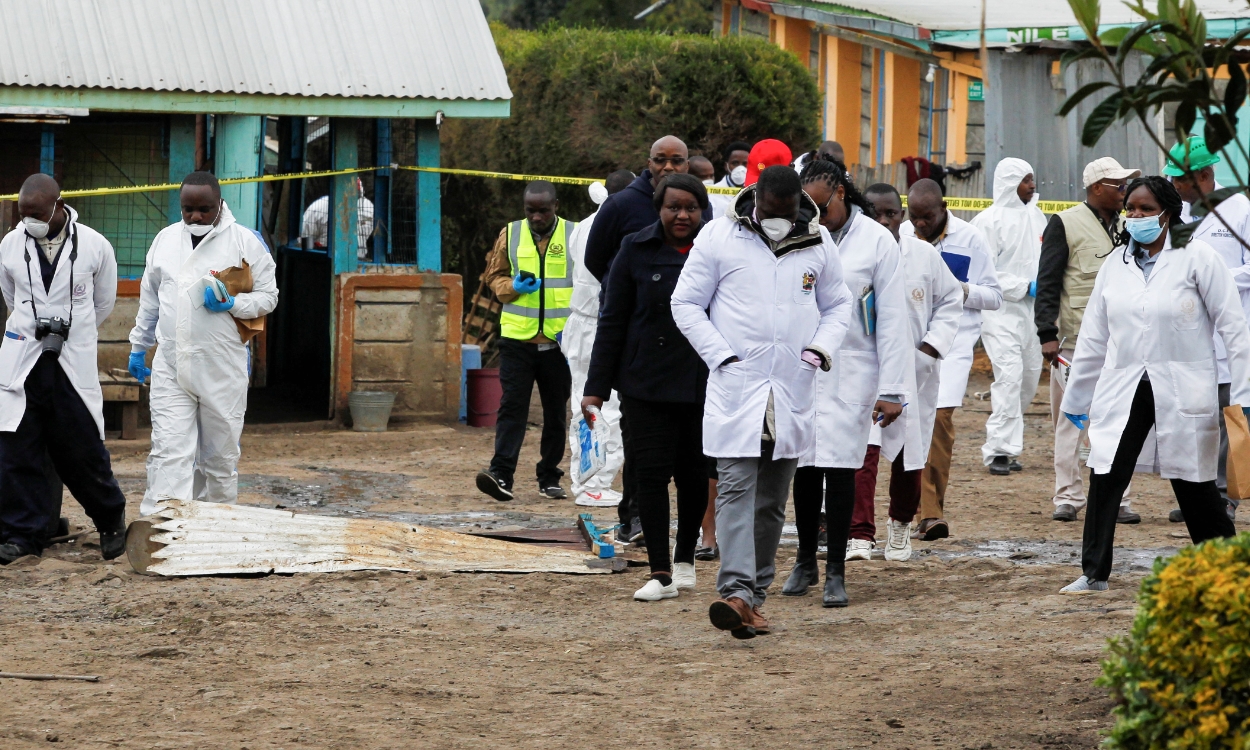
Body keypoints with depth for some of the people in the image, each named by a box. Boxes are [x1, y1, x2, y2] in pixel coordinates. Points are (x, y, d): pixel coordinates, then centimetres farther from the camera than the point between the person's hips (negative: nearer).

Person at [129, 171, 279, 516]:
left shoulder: (245, 242, -2)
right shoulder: (166, 239, 9)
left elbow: (268, 296, 1)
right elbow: (150, 300, 19)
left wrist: (232, 304, -16)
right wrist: (138, 347, 23)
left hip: (224, 369, -2)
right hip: (171, 367, 2)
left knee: (221, 455, 8)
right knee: (169, 451, -9)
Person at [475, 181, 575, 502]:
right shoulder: (510, 235, 5)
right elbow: (493, 275, 13)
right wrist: (512, 287, -9)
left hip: (559, 342, 0)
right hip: (517, 339, 0)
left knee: (556, 411, 8)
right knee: (512, 406, -8)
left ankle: (550, 478, 17)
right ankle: (501, 474, -14)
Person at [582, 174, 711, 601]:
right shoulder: (636, 251, 1)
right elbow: (612, 322, 3)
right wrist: (597, 387, -1)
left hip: (702, 385, 1)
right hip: (646, 385, -1)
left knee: (693, 474, 8)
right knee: (651, 472, -6)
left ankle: (685, 559, 27)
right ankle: (661, 573, -3)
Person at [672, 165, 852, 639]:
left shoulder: (817, 243, 6)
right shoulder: (719, 237, -2)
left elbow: (838, 305, 17)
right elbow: (686, 303, 2)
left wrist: (821, 349, -2)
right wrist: (721, 355, -8)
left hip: (793, 390, 4)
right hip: (735, 387, -3)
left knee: (772, 499, 9)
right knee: (737, 488, -14)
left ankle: (755, 595, 17)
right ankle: (736, 592, -24)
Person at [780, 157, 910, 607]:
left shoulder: (876, 241, -2)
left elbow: (891, 320, -2)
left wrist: (891, 390, -6)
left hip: (851, 370, -2)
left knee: (841, 467, -4)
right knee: (804, 467, 6)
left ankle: (835, 571, 4)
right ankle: (805, 561, 21)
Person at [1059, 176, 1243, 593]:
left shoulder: (1197, 258, -2)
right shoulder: (1115, 265, 11)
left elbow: (1232, 325, -3)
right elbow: (1094, 337, 18)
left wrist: (1244, 390, -8)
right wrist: (1076, 397, 21)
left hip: (1182, 389, -4)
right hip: (1122, 387, 4)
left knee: (1193, 482, 3)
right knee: (1104, 476, -7)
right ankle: (1094, 573, 1)